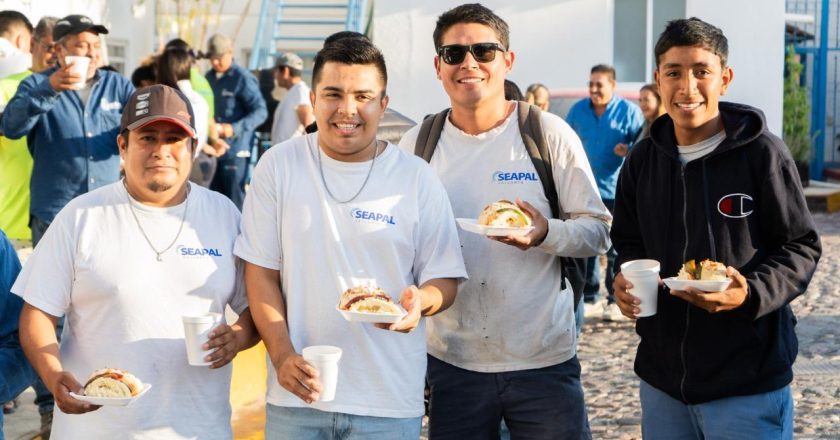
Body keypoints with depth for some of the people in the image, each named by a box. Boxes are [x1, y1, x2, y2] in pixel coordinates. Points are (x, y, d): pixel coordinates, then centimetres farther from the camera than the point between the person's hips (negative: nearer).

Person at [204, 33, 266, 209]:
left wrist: (235, 128, -24)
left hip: (235, 150, -7)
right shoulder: (209, 77, 14)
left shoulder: (243, 78, -9)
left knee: (235, 200, -4)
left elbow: (260, 111, -13)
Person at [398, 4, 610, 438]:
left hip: (543, 359, -2)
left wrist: (546, 234, -21)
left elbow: (598, 231, -1)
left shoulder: (549, 134, -4)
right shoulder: (417, 145, 3)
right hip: (452, 361, 2)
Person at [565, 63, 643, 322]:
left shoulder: (629, 111, -3)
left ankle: (616, 300, 9)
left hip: (617, 191, -3)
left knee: (616, 249, 2)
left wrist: (630, 150, -21)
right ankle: (590, 299, 15)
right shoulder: (578, 110, 6)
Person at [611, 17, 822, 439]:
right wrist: (625, 279, -4)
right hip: (661, 377, 5)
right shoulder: (642, 160, 6)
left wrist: (750, 293, -22)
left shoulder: (762, 152, -9)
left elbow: (801, 248, -5)